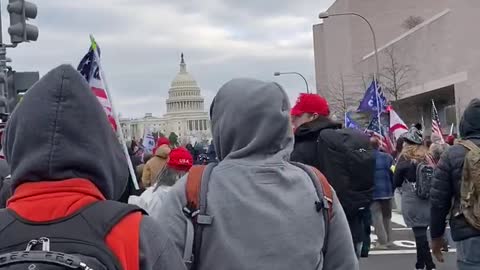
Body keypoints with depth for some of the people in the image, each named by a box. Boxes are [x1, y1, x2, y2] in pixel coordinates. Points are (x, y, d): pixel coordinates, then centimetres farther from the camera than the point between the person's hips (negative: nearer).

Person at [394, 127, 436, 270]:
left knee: (419, 233, -2)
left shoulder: (405, 158, -7)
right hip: (428, 200, 5)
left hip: (412, 202, -5)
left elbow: (396, 182, -2)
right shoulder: (427, 157, 4)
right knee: (422, 232, 14)